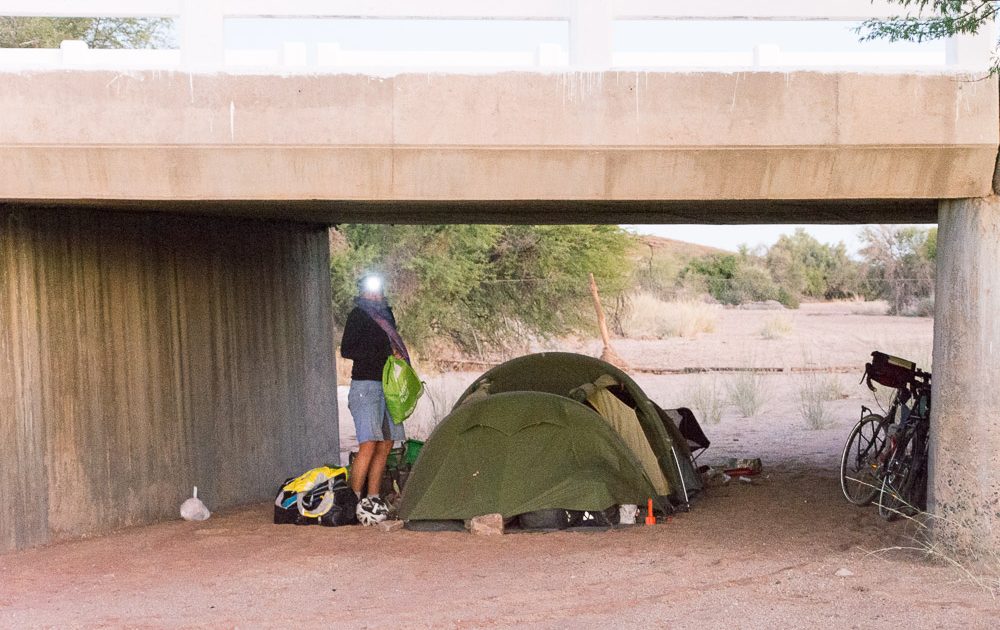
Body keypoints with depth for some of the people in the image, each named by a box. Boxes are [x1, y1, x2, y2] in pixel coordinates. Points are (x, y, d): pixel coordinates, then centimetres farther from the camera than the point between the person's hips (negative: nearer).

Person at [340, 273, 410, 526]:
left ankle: (372, 500, 13)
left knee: (385, 445, 7)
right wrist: (384, 355, -14)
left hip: (387, 386, 8)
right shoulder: (358, 315, -6)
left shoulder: (386, 315, 17)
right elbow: (346, 350, -12)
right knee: (369, 445, -16)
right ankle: (354, 499, -12)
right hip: (366, 385, -8)